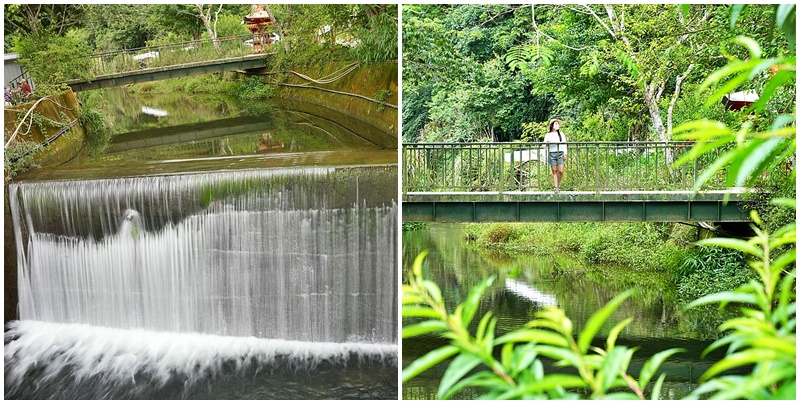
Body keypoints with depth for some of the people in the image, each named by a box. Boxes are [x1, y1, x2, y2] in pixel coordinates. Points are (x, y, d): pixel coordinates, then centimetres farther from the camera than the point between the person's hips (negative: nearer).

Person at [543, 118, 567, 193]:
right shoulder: (548, 135, 7)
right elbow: (545, 146, 11)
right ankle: (556, 188, 1)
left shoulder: (561, 134, 11)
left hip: (560, 153, 1)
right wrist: (547, 143, -12)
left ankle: (558, 185, 12)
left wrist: (565, 154, 1)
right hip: (552, 154, -1)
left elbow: (564, 144, 10)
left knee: (561, 171, -8)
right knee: (554, 171, -1)